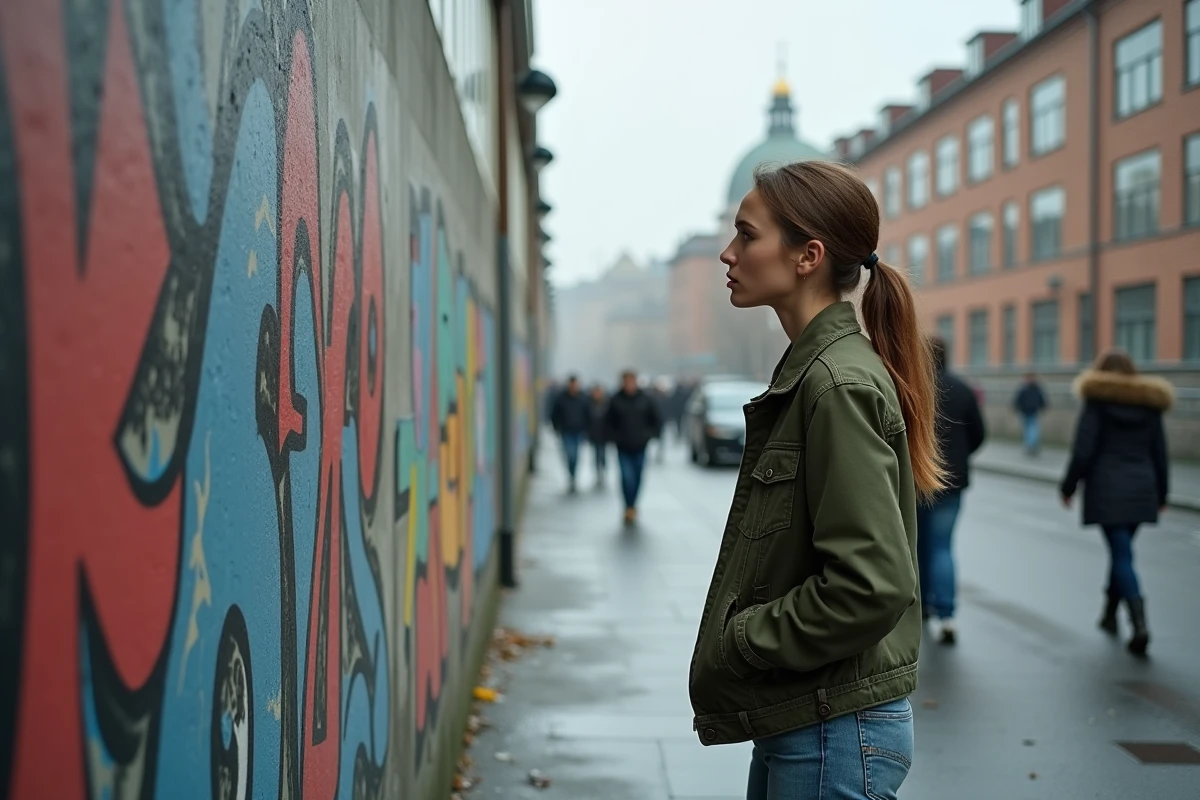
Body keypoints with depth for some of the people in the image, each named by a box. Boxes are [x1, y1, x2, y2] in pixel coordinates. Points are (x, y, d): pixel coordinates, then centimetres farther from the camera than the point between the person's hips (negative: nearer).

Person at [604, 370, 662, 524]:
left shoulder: (646, 399, -1)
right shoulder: (616, 400, -2)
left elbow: (657, 420, 8)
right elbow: (608, 422, 7)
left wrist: (650, 435, -3)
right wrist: (614, 437, -3)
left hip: (640, 447, 1)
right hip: (623, 447, -1)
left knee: (638, 478, 9)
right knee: (627, 477, -11)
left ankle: (632, 506, 27)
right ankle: (630, 508, -4)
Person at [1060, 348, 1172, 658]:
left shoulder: (1097, 402, -5)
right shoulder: (1149, 404, 7)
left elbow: (1083, 450, -9)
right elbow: (1159, 453, 9)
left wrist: (1068, 487, 0)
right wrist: (1161, 493, 17)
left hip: (1107, 489, -4)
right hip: (1142, 489, 4)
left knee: (1122, 554, -6)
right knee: (1121, 550, 20)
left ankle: (1139, 623, -20)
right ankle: (1110, 613, 29)